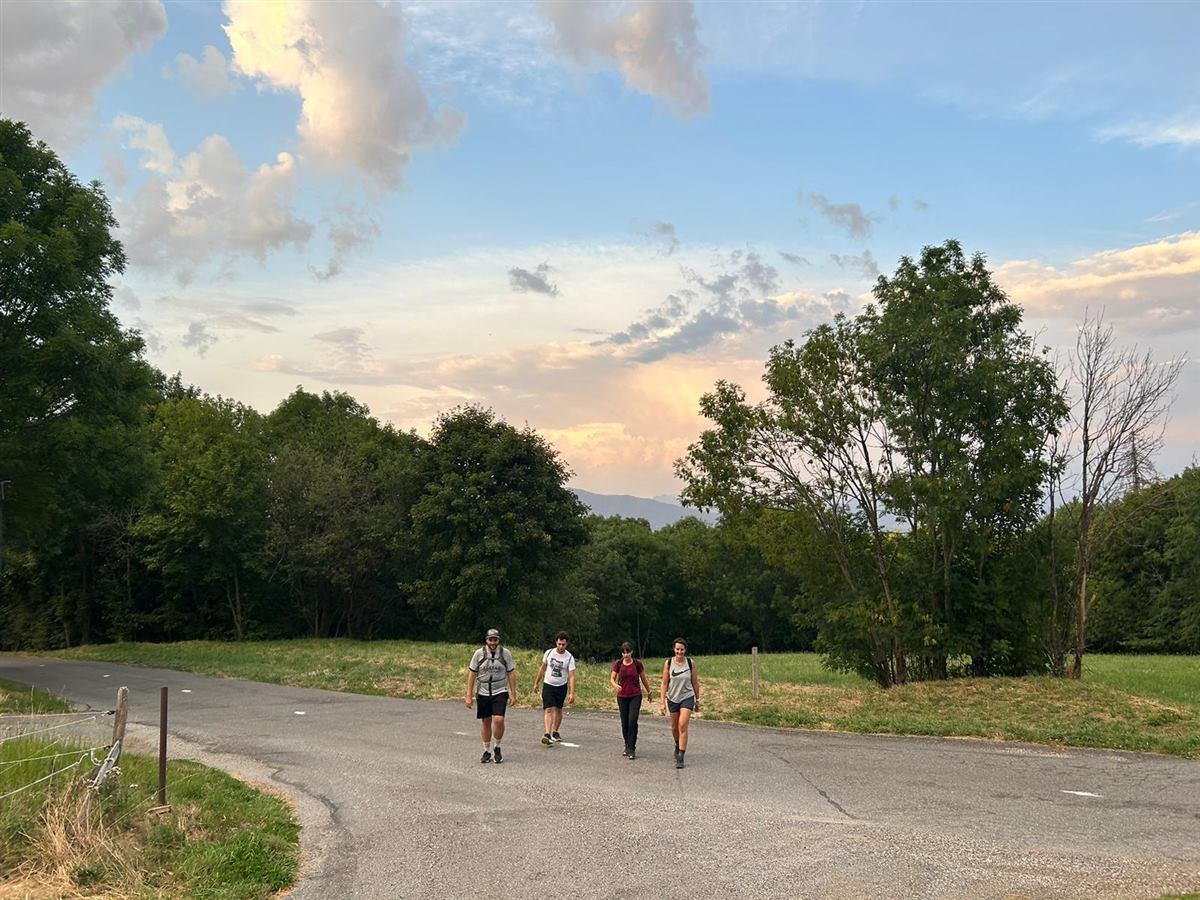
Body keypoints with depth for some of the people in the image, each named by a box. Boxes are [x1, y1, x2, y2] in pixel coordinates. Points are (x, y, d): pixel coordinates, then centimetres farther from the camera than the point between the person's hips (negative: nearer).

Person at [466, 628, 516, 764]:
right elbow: (472, 674, 1)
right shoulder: (479, 653, -3)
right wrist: (469, 695, -1)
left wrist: (513, 694, 2)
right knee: (485, 722, 8)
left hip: (500, 692, -1)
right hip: (483, 693, 1)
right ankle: (487, 751, 22)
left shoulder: (505, 653, -3)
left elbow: (511, 673, 4)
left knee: (499, 720, -14)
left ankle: (497, 748, 7)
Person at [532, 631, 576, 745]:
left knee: (558, 709, 11)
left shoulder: (569, 658, -11)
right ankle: (547, 734, -23)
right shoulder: (549, 653, -5)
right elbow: (543, 668, 10)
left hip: (562, 687, 0)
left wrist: (572, 693, -22)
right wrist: (536, 683, 14)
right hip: (548, 685, 0)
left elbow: (571, 676, -14)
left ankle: (555, 732, 29)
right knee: (549, 709, -13)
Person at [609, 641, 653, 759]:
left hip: (635, 696, -2)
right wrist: (615, 685, -26)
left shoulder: (637, 663, -4)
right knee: (624, 723, 8)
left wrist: (649, 692, 18)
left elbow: (643, 679, 8)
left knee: (632, 722, -13)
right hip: (622, 696, 2)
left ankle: (632, 749, -10)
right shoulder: (618, 664, -1)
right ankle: (627, 746, 26)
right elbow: (612, 678, -3)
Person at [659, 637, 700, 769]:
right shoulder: (668, 663, -6)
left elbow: (695, 682, 4)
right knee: (674, 727, 14)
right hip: (673, 698, 2)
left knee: (682, 726, -15)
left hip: (687, 697, -2)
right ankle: (677, 745, 46)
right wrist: (662, 701, -7)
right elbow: (664, 683, -3)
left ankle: (680, 758, -12)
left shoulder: (690, 663, -5)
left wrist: (698, 700, 8)